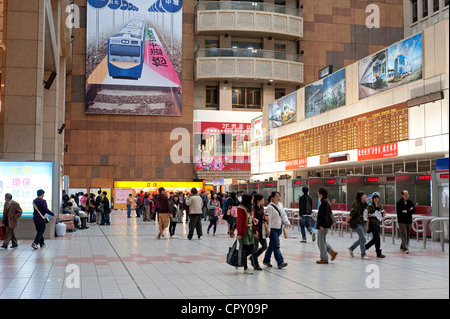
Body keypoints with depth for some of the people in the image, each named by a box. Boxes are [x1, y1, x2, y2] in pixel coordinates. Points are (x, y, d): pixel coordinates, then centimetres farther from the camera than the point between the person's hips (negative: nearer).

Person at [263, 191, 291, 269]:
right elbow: (269, 218, -15)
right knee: (276, 246, -10)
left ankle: (266, 260, 27)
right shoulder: (270, 207, -12)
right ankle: (280, 262, -11)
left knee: (272, 245, 16)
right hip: (273, 229, -8)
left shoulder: (280, 205, 11)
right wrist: (268, 230, -17)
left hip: (279, 228, 8)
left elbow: (284, 215, 14)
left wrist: (287, 223, -1)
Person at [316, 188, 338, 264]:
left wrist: (321, 225, -22)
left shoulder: (324, 202, -17)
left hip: (323, 225, -10)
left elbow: (323, 214, -22)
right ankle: (332, 252, 15)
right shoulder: (327, 201, 13)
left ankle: (324, 258, 4)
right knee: (322, 241, 19)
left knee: (321, 241, -2)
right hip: (327, 224, 10)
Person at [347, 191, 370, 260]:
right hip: (358, 223, -8)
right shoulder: (357, 204, -14)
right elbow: (351, 214, -14)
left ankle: (351, 248, 33)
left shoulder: (365, 204, 9)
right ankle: (363, 254, -1)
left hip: (363, 223, 8)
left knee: (361, 239, 14)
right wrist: (346, 222, -11)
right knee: (363, 238, -10)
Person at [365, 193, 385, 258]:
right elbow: (367, 216, -8)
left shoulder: (380, 206, 12)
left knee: (375, 238, 11)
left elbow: (382, 216, 17)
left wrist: (383, 213, -6)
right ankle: (379, 253, -3)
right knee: (377, 238, -9)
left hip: (378, 224, 7)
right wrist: (367, 226, -14)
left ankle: (365, 247, 28)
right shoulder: (370, 206, -6)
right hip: (372, 223, -7)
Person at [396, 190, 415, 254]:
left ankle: (402, 246, 27)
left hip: (409, 221, 4)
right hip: (402, 221, -4)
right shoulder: (399, 203, -7)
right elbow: (399, 212, -17)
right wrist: (409, 211, -14)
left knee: (407, 235, 11)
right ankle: (405, 248, -10)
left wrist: (406, 211, -17)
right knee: (404, 235, -10)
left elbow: (413, 211, -6)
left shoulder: (411, 202, 5)